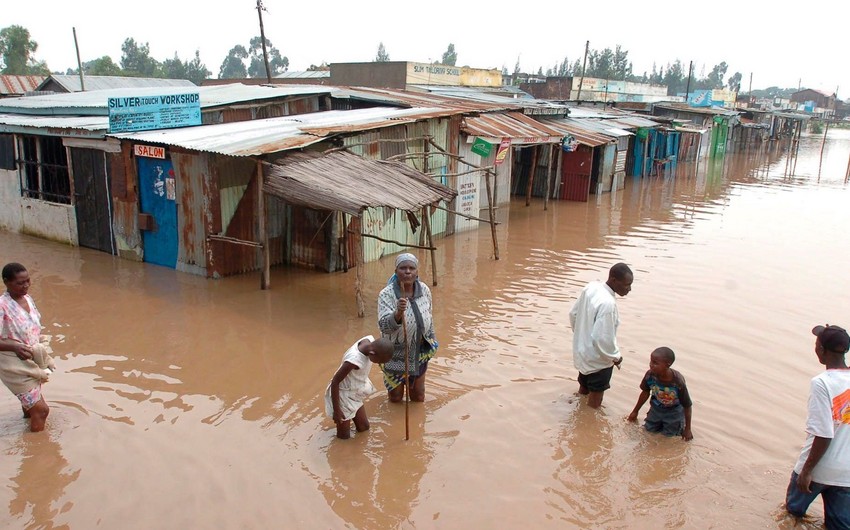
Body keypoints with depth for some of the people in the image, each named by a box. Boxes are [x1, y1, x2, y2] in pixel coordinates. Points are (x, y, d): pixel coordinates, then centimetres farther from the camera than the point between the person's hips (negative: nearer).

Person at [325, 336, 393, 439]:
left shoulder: (370, 340, -19)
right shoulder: (354, 360, -40)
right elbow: (335, 381, -28)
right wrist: (336, 410, -19)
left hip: (355, 393, 8)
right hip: (343, 395, -7)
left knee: (364, 427, 18)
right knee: (344, 437, 6)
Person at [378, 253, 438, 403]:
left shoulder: (424, 290, -9)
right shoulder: (386, 294, -23)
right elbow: (384, 326, -33)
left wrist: (431, 339, 15)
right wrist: (398, 312, -50)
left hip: (420, 350, 3)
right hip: (396, 352, -3)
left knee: (418, 395, 16)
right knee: (396, 397, 13)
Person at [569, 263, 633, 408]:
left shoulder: (591, 287, -8)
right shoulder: (607, 303, -33)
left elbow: (573, 313, 5)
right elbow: (603, 339, -30)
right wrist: (615, 357, -12)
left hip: (582, 352, 8)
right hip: (598, 360, -8)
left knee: (584, 390, 29)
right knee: (594, 403, 13)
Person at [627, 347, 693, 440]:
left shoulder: (678, 382, -38)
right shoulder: (650, 375, -28)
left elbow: (687, 406, -22)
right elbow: (645, 393, -5)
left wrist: (687, 429, -13)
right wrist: (635, 411, 8)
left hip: (674, 411, -3)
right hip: (657, 407, 3)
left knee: (669, 434, 1)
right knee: (649, 429, 8)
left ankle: (680, 422, 29)